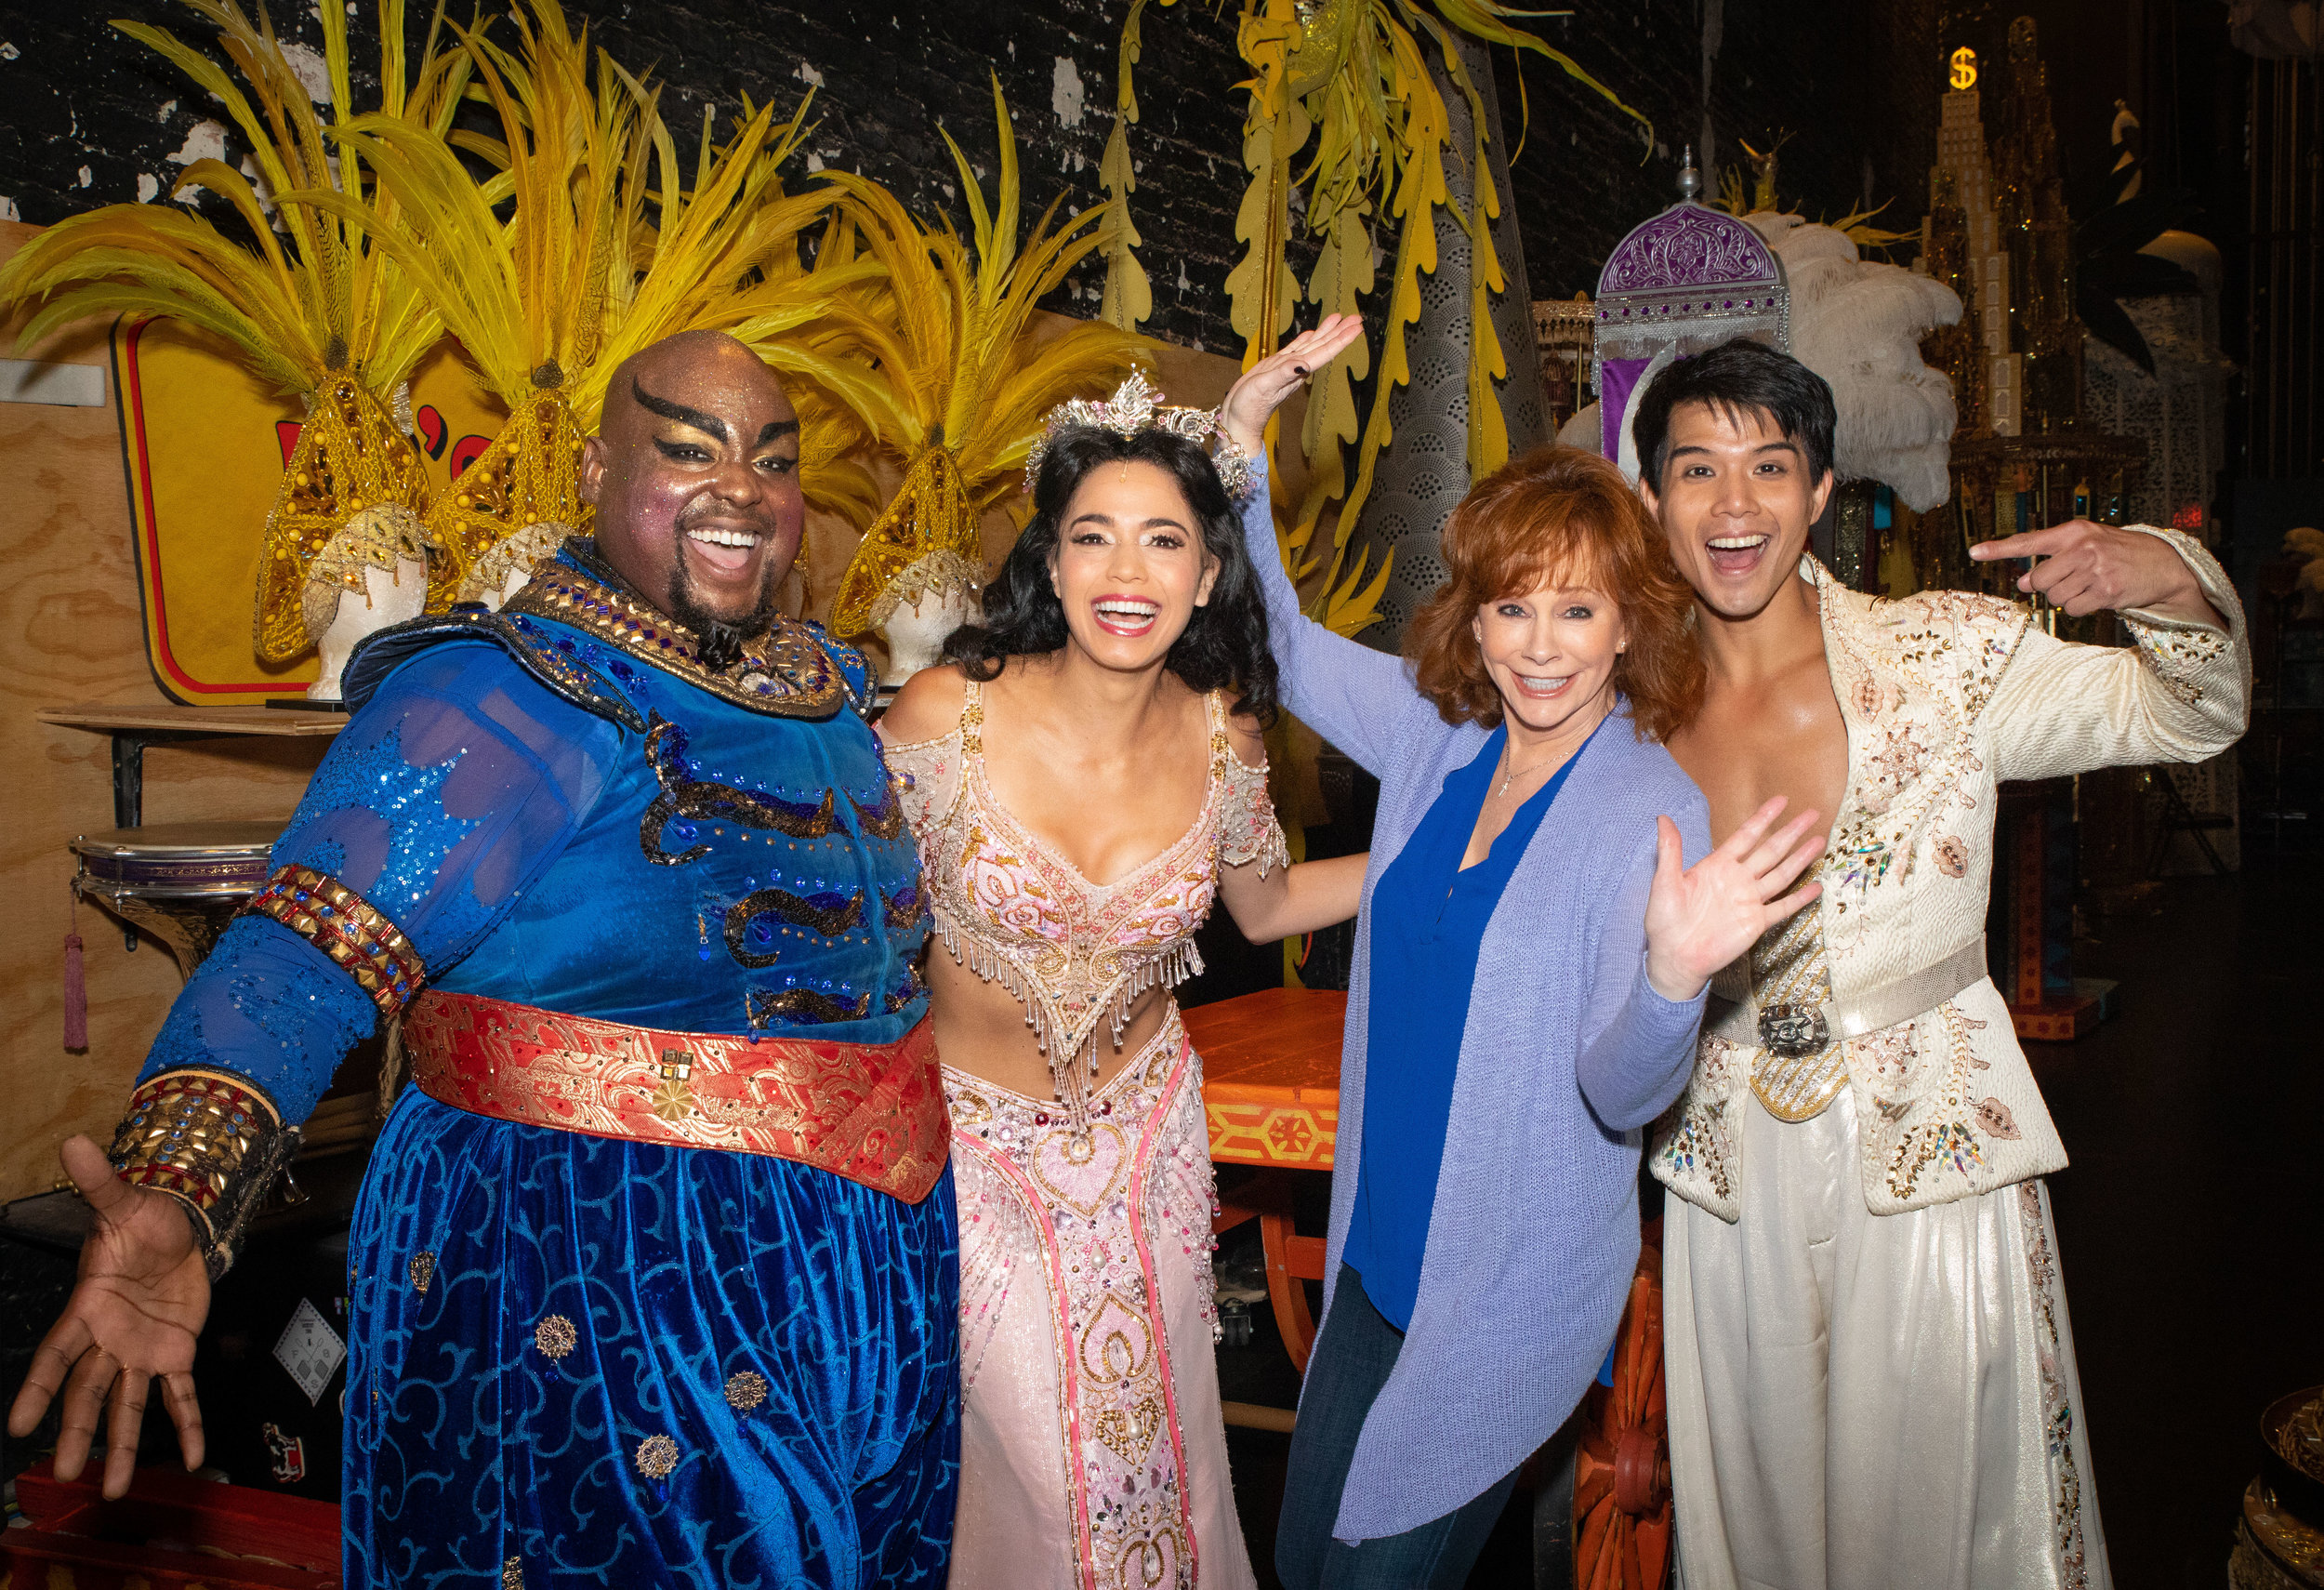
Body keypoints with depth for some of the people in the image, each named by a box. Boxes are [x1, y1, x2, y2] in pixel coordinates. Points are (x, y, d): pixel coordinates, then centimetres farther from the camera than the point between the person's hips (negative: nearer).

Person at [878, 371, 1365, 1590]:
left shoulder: (1220, 736, -13)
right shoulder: (946, 714, -22)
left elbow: (1265, 903, 6)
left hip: (1146, 1124, 3)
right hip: (975, 1128, -2)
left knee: (1152, 1434, 19)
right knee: (1027, 1451, 8)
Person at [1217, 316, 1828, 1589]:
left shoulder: (1656, 813, -18)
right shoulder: (1438, 738, -2)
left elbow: (1622, 1092, -22)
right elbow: (1279, 642, 9)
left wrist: (1674, 974, -44)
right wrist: (1238, 436, -3)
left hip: (1517, 1291, -5)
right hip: (1379, 1249, 6)